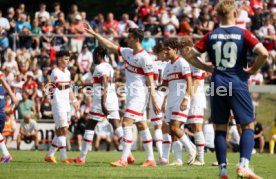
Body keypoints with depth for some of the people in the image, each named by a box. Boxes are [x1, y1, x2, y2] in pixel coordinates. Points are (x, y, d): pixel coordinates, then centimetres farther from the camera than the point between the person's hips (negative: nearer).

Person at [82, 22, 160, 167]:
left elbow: (150, 82, -16)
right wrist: (93, 33, 17)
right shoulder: (127, 52, 9)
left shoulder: (145, 58, -15)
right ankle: (150, 159, 14)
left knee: (126, 123, -14)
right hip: (131, 94, 9)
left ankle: (124, 159, -15)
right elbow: (110, 46, 18)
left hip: (139, 94, -9)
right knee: (141, 125, 10)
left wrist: (154, 102, -18)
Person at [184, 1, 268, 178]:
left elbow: (190, 56, 5)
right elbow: (263, 53, -16)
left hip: (217, 84, 3)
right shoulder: (243, 34, -5)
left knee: (220, 128, 10)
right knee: (248, 126, 4)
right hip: (238, 84, -3)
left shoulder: (211, 36, 4)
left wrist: (208, 68, 12)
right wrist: (254, 69, -2)